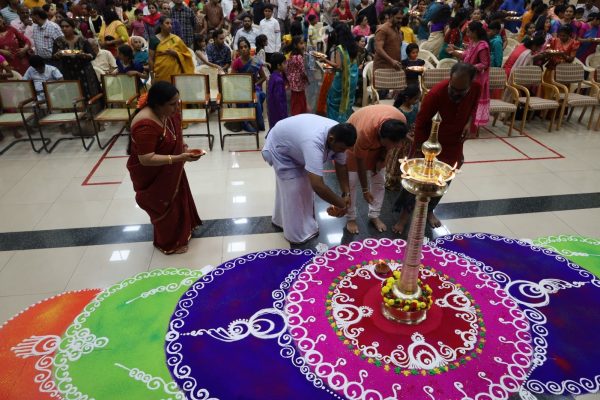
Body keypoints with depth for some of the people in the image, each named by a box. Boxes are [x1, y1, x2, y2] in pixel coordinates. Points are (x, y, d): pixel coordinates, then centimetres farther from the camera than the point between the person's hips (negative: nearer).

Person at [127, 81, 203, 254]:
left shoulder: (168, 111, -9)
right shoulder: (145, 125, -35)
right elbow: (146, 159, -35)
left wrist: (181, 145, -5)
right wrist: (179, 158, -39)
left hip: (170, 169, 8)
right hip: (152, 175, -8)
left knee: (178, 198, 25)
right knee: (164, 207, 10)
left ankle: (183, 229, 50)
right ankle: (169, 243, 33)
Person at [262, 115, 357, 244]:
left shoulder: (338, 136, -21)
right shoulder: (314, 143, -45)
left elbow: (341, 166, -7)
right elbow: (318, 186, -47)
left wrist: (346, 193, -11)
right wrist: (340, 203, -34)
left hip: (295, 145, 8)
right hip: (279, 148, -8)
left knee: (304, 184, 18)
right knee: (293, 189, -6)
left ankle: (281, 219, 38)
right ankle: (298, 233, 11)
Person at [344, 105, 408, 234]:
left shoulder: (401, 121, -32)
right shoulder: (365, 131, -44)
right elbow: (360, 163, -29)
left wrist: (381, 159, -11)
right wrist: (365, 190, -21)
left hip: (377, 141, 4)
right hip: (354, 139, -4)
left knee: (379, 181, 4)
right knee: (351, 182, -6)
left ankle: (374, 216, 20)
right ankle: (351, 218, 12)